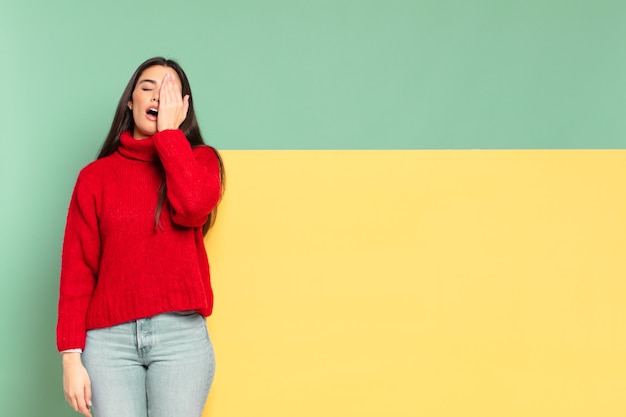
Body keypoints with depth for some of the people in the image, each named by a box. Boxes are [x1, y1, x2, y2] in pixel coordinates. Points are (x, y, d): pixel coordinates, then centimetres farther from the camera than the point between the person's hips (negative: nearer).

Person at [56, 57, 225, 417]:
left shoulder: (199, 159, 8)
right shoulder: (96, 175, 8)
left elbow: (193, 206, -16)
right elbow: (77, 269, 4)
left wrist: (168, 130, -5)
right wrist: (71, 356, -4)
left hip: (181, 334, 0)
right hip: (109, 337, 1)